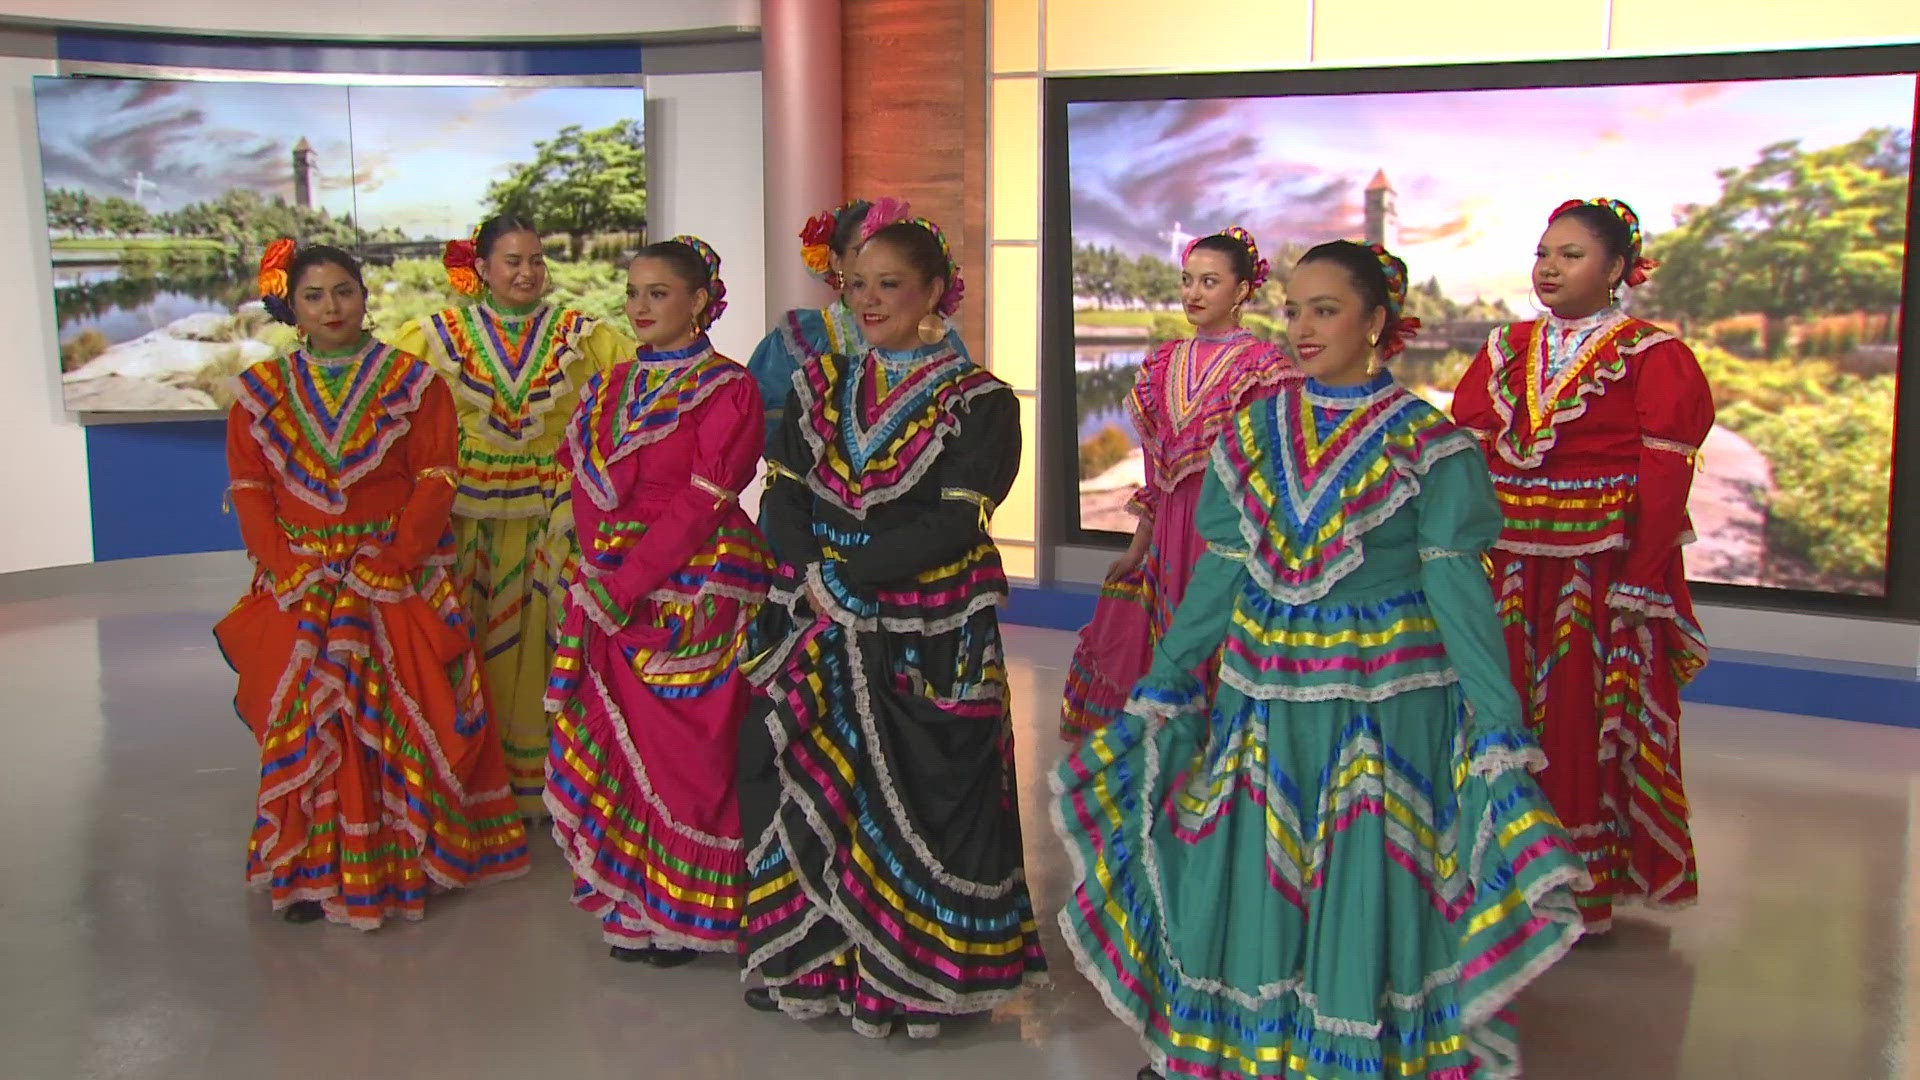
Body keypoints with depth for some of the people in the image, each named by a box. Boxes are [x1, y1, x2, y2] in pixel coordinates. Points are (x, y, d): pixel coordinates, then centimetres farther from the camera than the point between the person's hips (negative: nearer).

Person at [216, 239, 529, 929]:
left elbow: (434, 482, -3)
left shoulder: (412, 382, 4)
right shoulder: (261, 390, 11)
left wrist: (389, 564, -13)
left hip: (396, 581, -2)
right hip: (298, 584, 2)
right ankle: (312, 870, 8)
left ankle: (399, 864, 5)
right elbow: (249, 489, 5)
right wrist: (287, 569, -8)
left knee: (397, 721, -4)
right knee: (301, 721, -1)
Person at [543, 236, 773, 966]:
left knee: (685, 749, -2)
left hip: (692, 593, -6)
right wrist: (599, 576, -5)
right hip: (611, 595, 6)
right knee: (615, 744, 8)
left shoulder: (725, 390, -6)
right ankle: (632, 904, 21)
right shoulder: (609, 389, 14)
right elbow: (586, 487, 11)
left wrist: (627, 582, -17)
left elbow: (702, 502, -14)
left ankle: (686, 912, 11)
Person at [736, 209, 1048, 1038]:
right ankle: (812, 960, 22)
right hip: (816, 629, 5)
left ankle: (918, 973, 13)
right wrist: (812, 580, -13)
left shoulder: (977, 401, -4)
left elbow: (953, 524, -13)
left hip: (927, 639, -4)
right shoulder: (819, 384, 11)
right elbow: (782, 497, 5)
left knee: (919, 802, -2)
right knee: (806, 790, 7)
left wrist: (844, 572, -17)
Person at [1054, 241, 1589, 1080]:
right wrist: (1158, 688, 7)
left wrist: (1499, 728, -14)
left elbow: (1458, 589, -9)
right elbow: (1220, 574, 8)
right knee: (1249, 878, 12)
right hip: (1262, 691, 4)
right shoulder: (1251, 433, 6)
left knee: (1366, 887, 3)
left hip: (1387, 700, -4)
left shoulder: (1428, 442, -6)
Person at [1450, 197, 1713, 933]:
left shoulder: (1651, 358, -4)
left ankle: (1585, 889, 13)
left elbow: (1666, 478, -9)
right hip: (1508, 564, 5)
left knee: (1588, 723, 1)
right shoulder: (1507, 349, 12)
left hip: (1599, 568, -4)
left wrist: (1640, 579, -16)